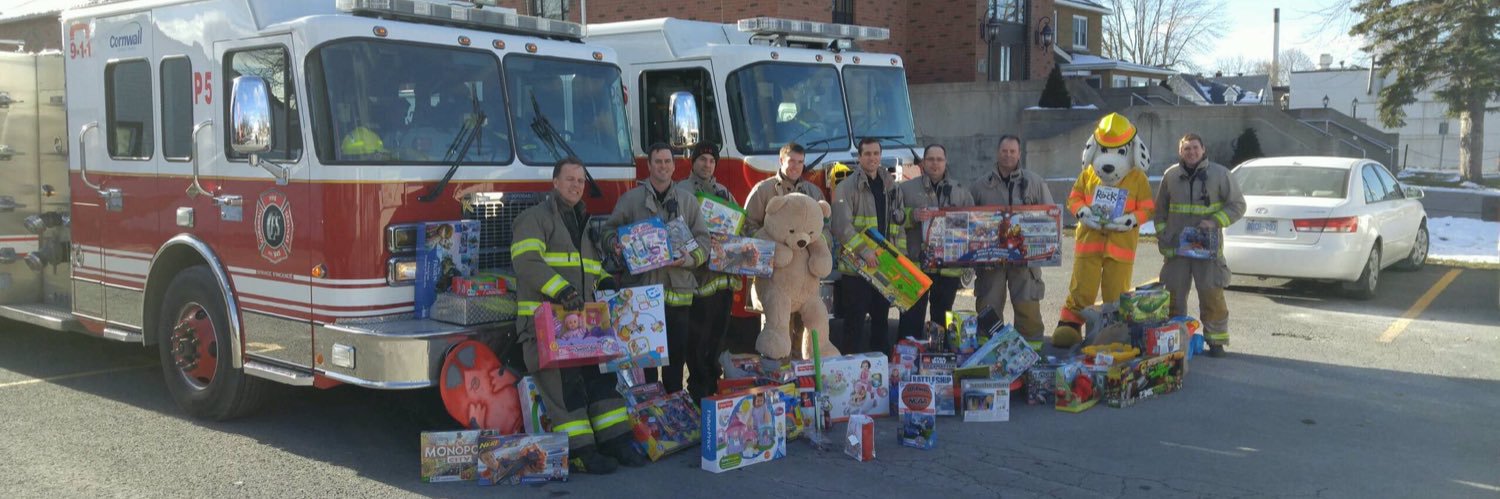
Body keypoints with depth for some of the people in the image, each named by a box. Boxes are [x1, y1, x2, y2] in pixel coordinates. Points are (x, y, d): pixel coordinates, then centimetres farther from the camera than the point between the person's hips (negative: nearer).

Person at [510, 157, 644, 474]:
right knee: (562, 382, -12)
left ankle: (615, 440, 5)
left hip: (580, 318, 8)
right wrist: (561, 290, -29)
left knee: (600, 375, 2)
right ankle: (578, 451, -12)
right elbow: (527, 262, -17)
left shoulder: (583, 223, 23)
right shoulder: (535, 218, -2)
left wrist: (606, 284, 10)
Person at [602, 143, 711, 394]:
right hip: (641, 287, -1)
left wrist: (689, 258, -10)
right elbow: (610, 230, 13)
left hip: (678, 289, 1)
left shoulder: (687, 200, 12)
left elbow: (702, 238, 9)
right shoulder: (630, 199, 8)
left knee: (677, 354, 4)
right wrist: (618, 245, -10)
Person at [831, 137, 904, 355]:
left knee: (881, 319, 13)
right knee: (854, 323, -2)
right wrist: (864, 251, -24)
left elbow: (898, 224, 17)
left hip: (884, 266, 6)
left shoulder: (890, 186, 13)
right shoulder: (846, 187, -6)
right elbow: (841, 225, -16)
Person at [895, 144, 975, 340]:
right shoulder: (906, 189, 5)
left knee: (942, 320, 12)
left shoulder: (961, 191, 13)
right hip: (915, 265, -2)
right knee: (912, 318, -2)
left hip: (949, 267, 3)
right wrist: (912, 215, -19)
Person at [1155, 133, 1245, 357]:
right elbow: (1160, 210, 17)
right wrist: (1161, 234, 6)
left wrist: (1215, 222, -11)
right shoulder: (1170, 175, 8)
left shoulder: (1219, 174, 1)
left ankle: (1216, 340, 7)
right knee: (1174, 294, 4)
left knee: (1212, 295, -5)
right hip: (1176, 248, 2)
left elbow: (1237, 205, 3)